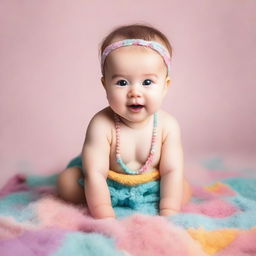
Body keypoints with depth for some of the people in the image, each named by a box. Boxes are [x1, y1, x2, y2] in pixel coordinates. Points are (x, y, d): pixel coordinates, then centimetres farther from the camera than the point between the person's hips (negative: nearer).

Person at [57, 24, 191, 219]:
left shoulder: (167, 126, -23)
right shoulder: (101, 125, -30)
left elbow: (172, 172, -20)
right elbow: (95, 174, -31)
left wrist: (168, 214, -29)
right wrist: (105, 217, -35)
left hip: (150, 187, 2)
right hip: (107, 187, -2)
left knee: (184, 188, -13)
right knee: (66, 180, -16)